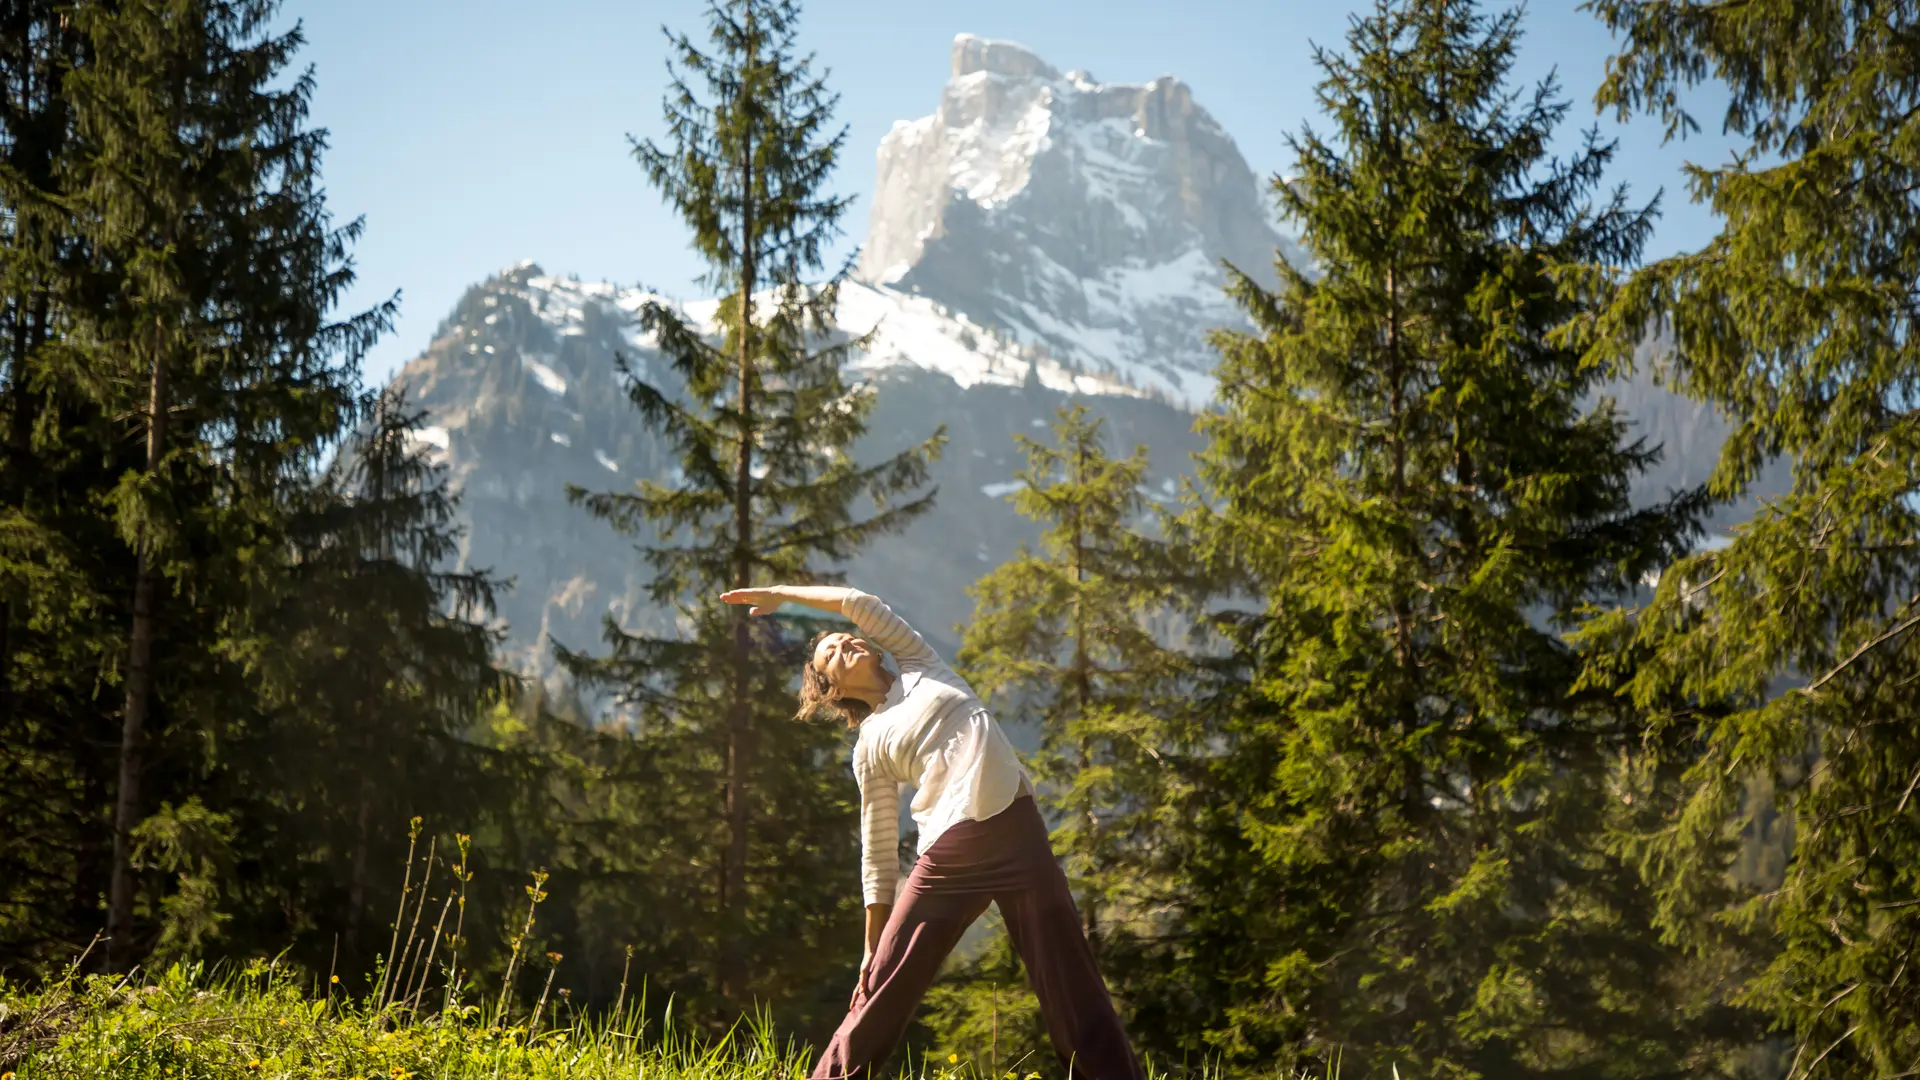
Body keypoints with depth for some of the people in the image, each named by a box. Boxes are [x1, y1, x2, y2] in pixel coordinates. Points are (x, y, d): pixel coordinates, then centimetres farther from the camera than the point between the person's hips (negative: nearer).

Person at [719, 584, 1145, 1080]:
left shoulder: (918, 664, 19)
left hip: (1019, 830, 0)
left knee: (1072, 986, -2)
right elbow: (878, 853, 12)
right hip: (948, 854, 0)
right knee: (883, 988, 0)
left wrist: (781, 592, 24)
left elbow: (861, 603, 13)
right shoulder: (869, 748, 13)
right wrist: (873, 945, 8)